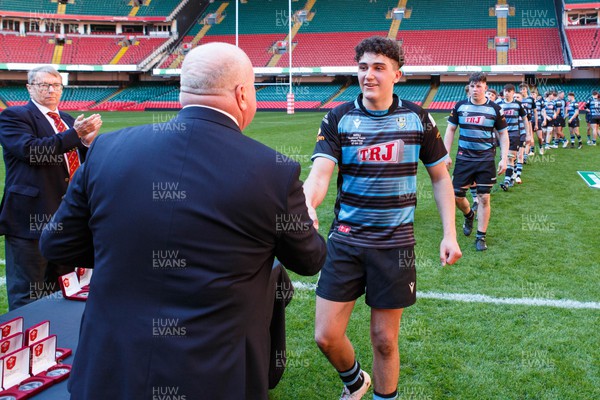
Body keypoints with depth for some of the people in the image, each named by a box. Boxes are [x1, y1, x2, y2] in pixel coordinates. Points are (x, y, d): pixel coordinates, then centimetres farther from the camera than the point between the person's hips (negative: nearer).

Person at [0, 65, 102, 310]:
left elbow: (84, 163, 16)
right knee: (27, 296, -1)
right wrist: (75, 134, -22)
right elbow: (31, 150, -21)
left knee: (59, 293, 17)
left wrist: (87, 141, -5)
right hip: (32, 219, -7)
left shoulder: (68, 121, 18)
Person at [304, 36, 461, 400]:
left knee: (385, 340, 7)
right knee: (327, 336, 3)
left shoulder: (418, 118, -2)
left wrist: (450, 234, -1)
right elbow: (320, 174, -17)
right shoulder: (339, 119, -4)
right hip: (345, 241, 1)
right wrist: (306, 206, -39)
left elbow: (440, 178, 7)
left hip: (395, 244, 0)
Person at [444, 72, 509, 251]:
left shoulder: (495, 109, -2)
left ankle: (481, 236, 11)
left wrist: (504, 159, -4)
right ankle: (469, 215, 36)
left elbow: (503, 134, 5)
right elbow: (450, 130, 9)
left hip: (486, 160, -1)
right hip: (463, 158, 2)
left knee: (484, 198, -1)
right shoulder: (460, 106, 2)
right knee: (456, 196, 2)